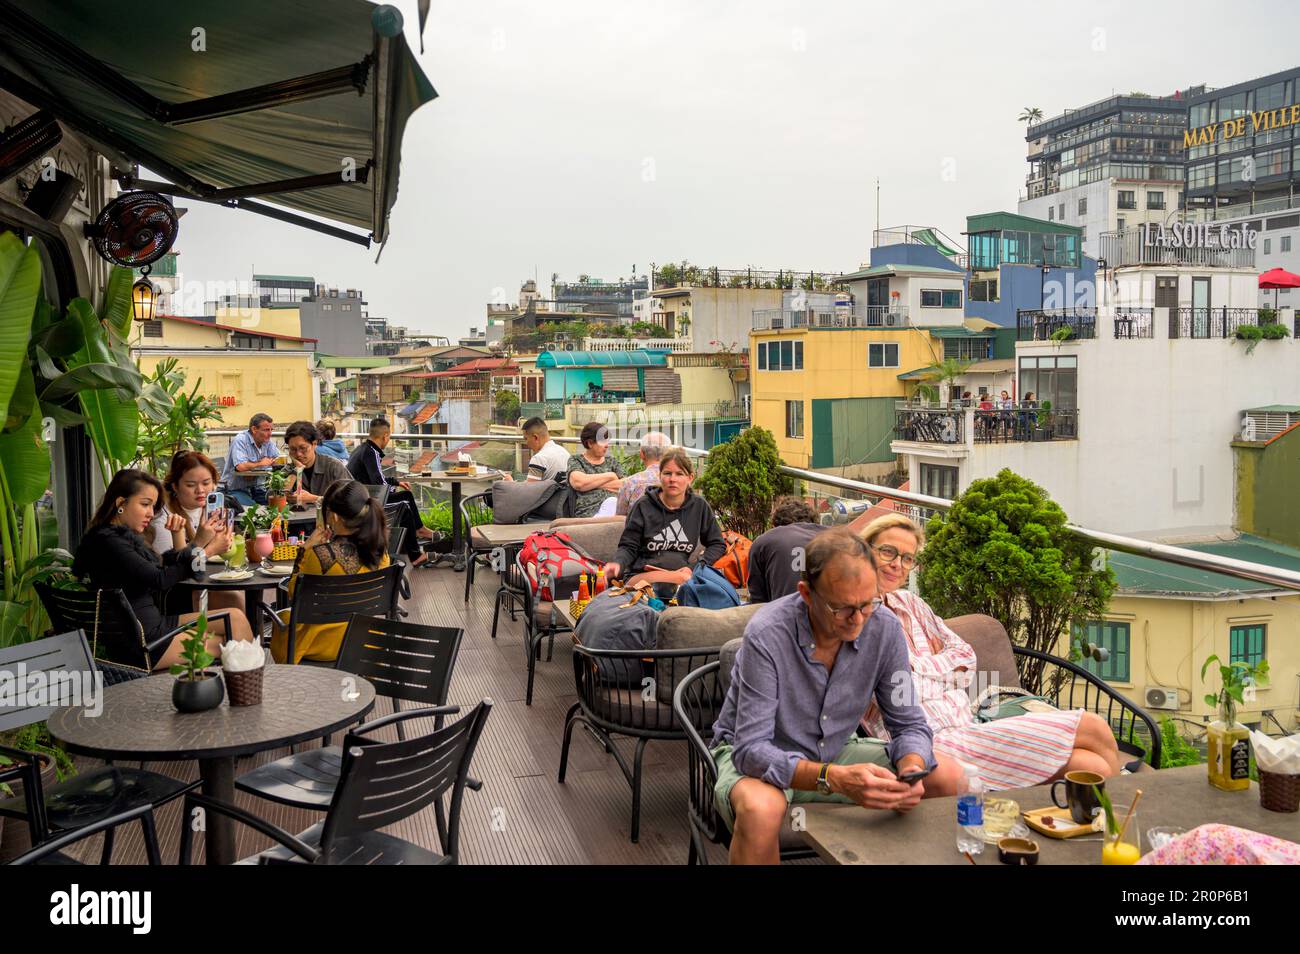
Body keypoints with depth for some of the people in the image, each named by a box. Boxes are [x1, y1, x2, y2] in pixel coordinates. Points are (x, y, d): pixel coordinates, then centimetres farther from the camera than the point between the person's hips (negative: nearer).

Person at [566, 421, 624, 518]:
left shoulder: (611, 462, 24)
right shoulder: (576, 460, 13)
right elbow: (578, 483, -10)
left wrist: (592, 483, -1)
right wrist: (610, 475, 1)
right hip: (589, 512, -3)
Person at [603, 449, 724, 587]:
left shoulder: (699, 506, 9)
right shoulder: (643, 506, 3)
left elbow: (718, 544, 18)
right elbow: (629, 547, 5)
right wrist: (618, 564, -18)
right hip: (641, 575, -4)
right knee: (683, 578, -35)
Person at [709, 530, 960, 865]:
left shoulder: (884, 628, -14)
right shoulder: (767, 635, -29)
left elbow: (909, 724, -5)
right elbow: (751, 750, -31)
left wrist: (911, 770, -28)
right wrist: (835, 779, -45)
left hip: (836, 751, 5)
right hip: (766, 757, -5)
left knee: (950, 778, -9)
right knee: (761, 810, -39)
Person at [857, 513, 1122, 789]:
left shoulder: (909, 603, 19)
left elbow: (965, 655, 13)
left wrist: (917, 665, -4)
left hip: (968, 723, 7)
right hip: (938, 743, -7)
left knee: (1093, 767, -13)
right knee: (1095, 729, -11)